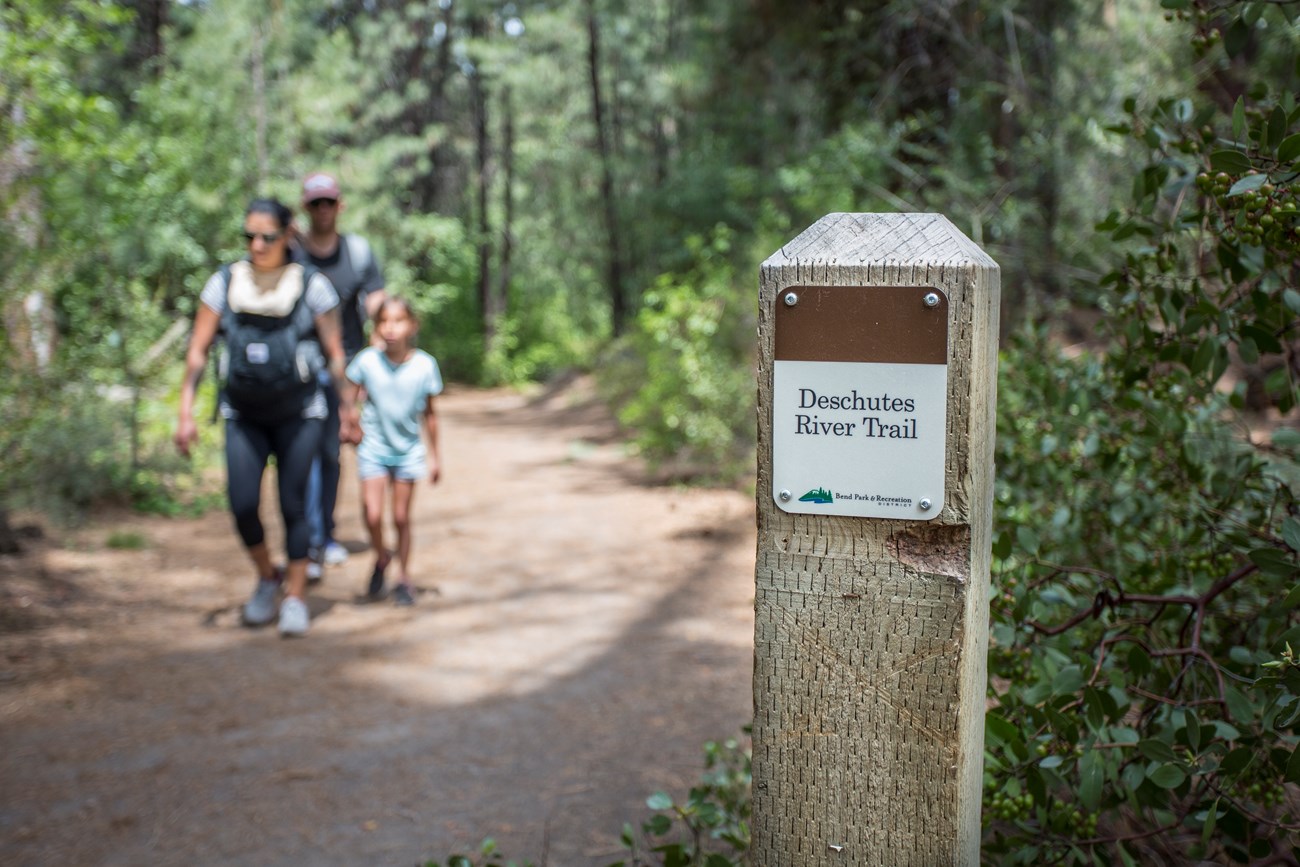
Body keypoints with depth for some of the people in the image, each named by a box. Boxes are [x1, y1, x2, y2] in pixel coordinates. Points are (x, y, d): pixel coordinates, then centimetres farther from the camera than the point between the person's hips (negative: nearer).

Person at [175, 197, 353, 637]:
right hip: (243, 414, 2)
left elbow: (335, 355, 0)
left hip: (298, 413, -2)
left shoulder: (312, 286, -5)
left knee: (292, 503, -5)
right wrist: (185, 414, -4)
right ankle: (266, 577, 19)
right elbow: (197, 351, 1)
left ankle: (296, 597, 10)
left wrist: (350, 414, 1)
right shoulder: (224, 283, -1)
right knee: (243, 506, -8)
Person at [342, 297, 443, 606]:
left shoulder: (425, 365, -10)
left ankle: (403, 578, 23)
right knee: (372, 515, -10)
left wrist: (434, 455, 6)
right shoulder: (366, 361, -12)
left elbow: (429, 414, 1)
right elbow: (349, 399, 3)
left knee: (401, 517, 6)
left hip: (408, 450, 0)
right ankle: (381, 558, 21)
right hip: (374, 448, 0)